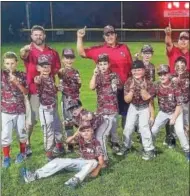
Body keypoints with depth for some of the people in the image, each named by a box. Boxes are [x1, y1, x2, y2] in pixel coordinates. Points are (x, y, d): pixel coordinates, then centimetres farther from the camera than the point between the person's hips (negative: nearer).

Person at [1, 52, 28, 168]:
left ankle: (22, 153, 33)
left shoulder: (22, 75, -4)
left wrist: (16, 82, -20)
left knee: (21, 133, 13)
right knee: (5, 135, 3)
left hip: (20, 110, 0)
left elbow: (26, 92, -8)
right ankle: (6, 157, 20)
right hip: (6, 111, 0)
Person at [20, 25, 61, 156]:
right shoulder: (29, 51, -1)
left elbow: (58, 68, 16)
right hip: (33, 90, -3)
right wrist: (24, 50, -50)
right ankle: (27, 145, 9)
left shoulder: (52, 52, 10)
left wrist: (48, 74, -4)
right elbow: (23, 56, -26)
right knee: (30, 119, -3)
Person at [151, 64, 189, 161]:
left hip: (176, 112, -3)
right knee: (153, 129, 5)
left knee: (179, 130, -18)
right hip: (163, 112, 4)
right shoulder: (157, 87, -16)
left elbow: (179, 105, -20)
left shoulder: (175, 88, -25)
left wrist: (174, 118, -20)